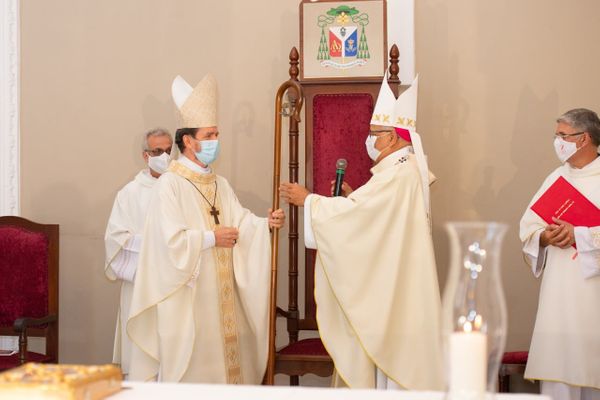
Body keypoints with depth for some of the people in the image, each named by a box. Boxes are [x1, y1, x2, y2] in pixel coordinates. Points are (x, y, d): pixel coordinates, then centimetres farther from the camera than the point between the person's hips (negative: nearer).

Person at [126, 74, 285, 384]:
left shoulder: (220, 184, 12)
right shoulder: (170, 184, -11)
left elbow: (240, 222, 2)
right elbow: (172, 241, -18)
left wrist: (265, 223, -17)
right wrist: (212, 239, -12)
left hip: (220, 293, 7)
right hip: (186, 297, -7)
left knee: (223, 356, 9)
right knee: (191, 365, -1)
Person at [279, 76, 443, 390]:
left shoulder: (397, 174, -19)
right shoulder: (408, 168, 13)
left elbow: (352, 213, -22)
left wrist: (307, 199, -12)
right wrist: (353, 196, 8)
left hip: (391, 289, -10)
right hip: (397, 282, 10)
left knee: (389, 349, -3)